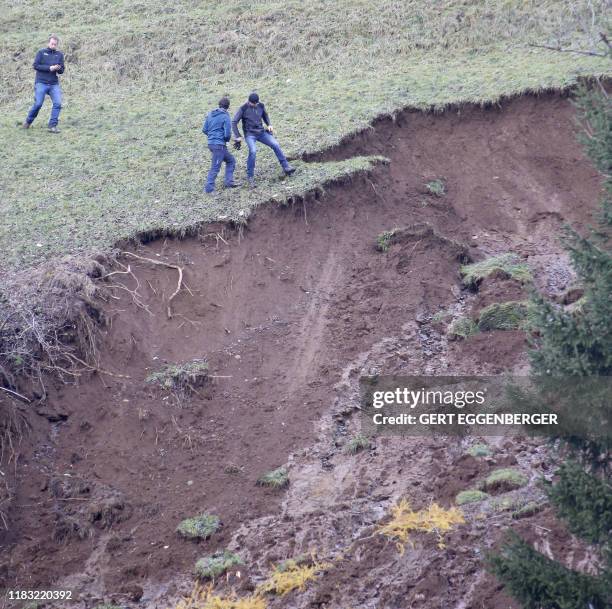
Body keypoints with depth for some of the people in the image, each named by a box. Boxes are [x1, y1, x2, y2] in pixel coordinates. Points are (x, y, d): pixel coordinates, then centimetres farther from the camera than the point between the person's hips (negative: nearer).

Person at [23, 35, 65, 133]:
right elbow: (35, 65, -5)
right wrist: (49, 68, -14)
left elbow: (62, 71, 10)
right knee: (38, 104, -7)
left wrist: (58, 69, -14)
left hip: (54, 84, 3)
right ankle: (28, 121, 16)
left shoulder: (59, 54, 11)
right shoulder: (41, 52, 4)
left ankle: (53, 126, -8)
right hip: (41, 83, -3)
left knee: (58, 103, -14)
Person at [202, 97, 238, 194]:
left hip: (211, 143, 8)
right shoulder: (225, 117, -11)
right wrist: (227, 139, 7)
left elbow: (204, 130, 12)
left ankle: (229, 182, 18)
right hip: (219, 145, -8)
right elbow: (227, 134, -15)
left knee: (231, 160, 20)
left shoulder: (210, 115, 9)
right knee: (215, 167, -4)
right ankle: (209, 188, -3)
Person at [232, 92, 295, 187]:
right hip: (250, 134, -5)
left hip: (261, 132, 5)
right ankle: (250, 177, -14)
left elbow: (265, 115, 24)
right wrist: (238, 137, -11)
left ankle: (286, 167, 0)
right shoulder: (243, 108, -10)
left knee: (275, 145, -10)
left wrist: (269, 125, 7)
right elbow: (234, 122, -7)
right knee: (253, 151, -26)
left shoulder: (261, 106, 2)